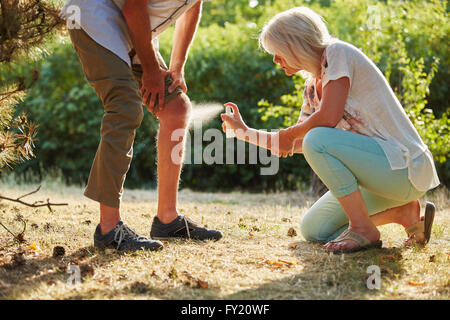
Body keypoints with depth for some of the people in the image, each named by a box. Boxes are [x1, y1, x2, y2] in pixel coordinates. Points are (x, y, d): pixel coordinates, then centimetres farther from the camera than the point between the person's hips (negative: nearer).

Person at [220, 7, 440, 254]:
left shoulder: (338, 53, -11)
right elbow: (294, 145, 21)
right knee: (312, 230, 10)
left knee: (317, 139, -27)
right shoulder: (312, 88, 13)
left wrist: (287, 134, -6)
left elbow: (329, 117, -23)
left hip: (406, 167, -10)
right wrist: (244, 132, 21)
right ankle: (406, 213, 10)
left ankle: (364, 230, -16)